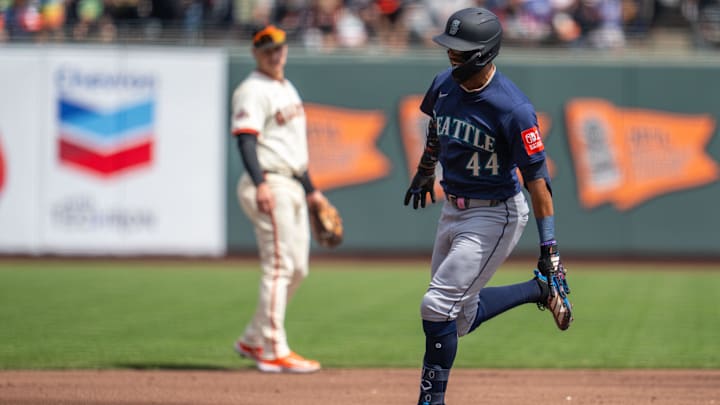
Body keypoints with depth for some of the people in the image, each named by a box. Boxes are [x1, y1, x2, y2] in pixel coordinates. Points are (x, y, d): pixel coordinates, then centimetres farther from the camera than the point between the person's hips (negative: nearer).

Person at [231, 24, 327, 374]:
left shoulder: (287, 88, 19)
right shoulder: (252, 90, -10)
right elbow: (245, 139, -22)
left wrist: (310, 190, 27)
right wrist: (260, 184, -35)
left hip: (292, 187, 10)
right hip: (269, 186, -10)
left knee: (297, 268, 12)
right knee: (279, 266, -11)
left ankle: (253, 341, 20)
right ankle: (274, 352, -10)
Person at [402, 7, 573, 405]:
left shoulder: (513, 109, -25)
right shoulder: (444, 85, -4)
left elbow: (537, 178, -23)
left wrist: (549, 249, -25)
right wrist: (425, 171, 35)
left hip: (495, 215, -8)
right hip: (453, 207, 8)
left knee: (438, 306, -13)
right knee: (461, 317, 15)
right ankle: (540, 289, 32)